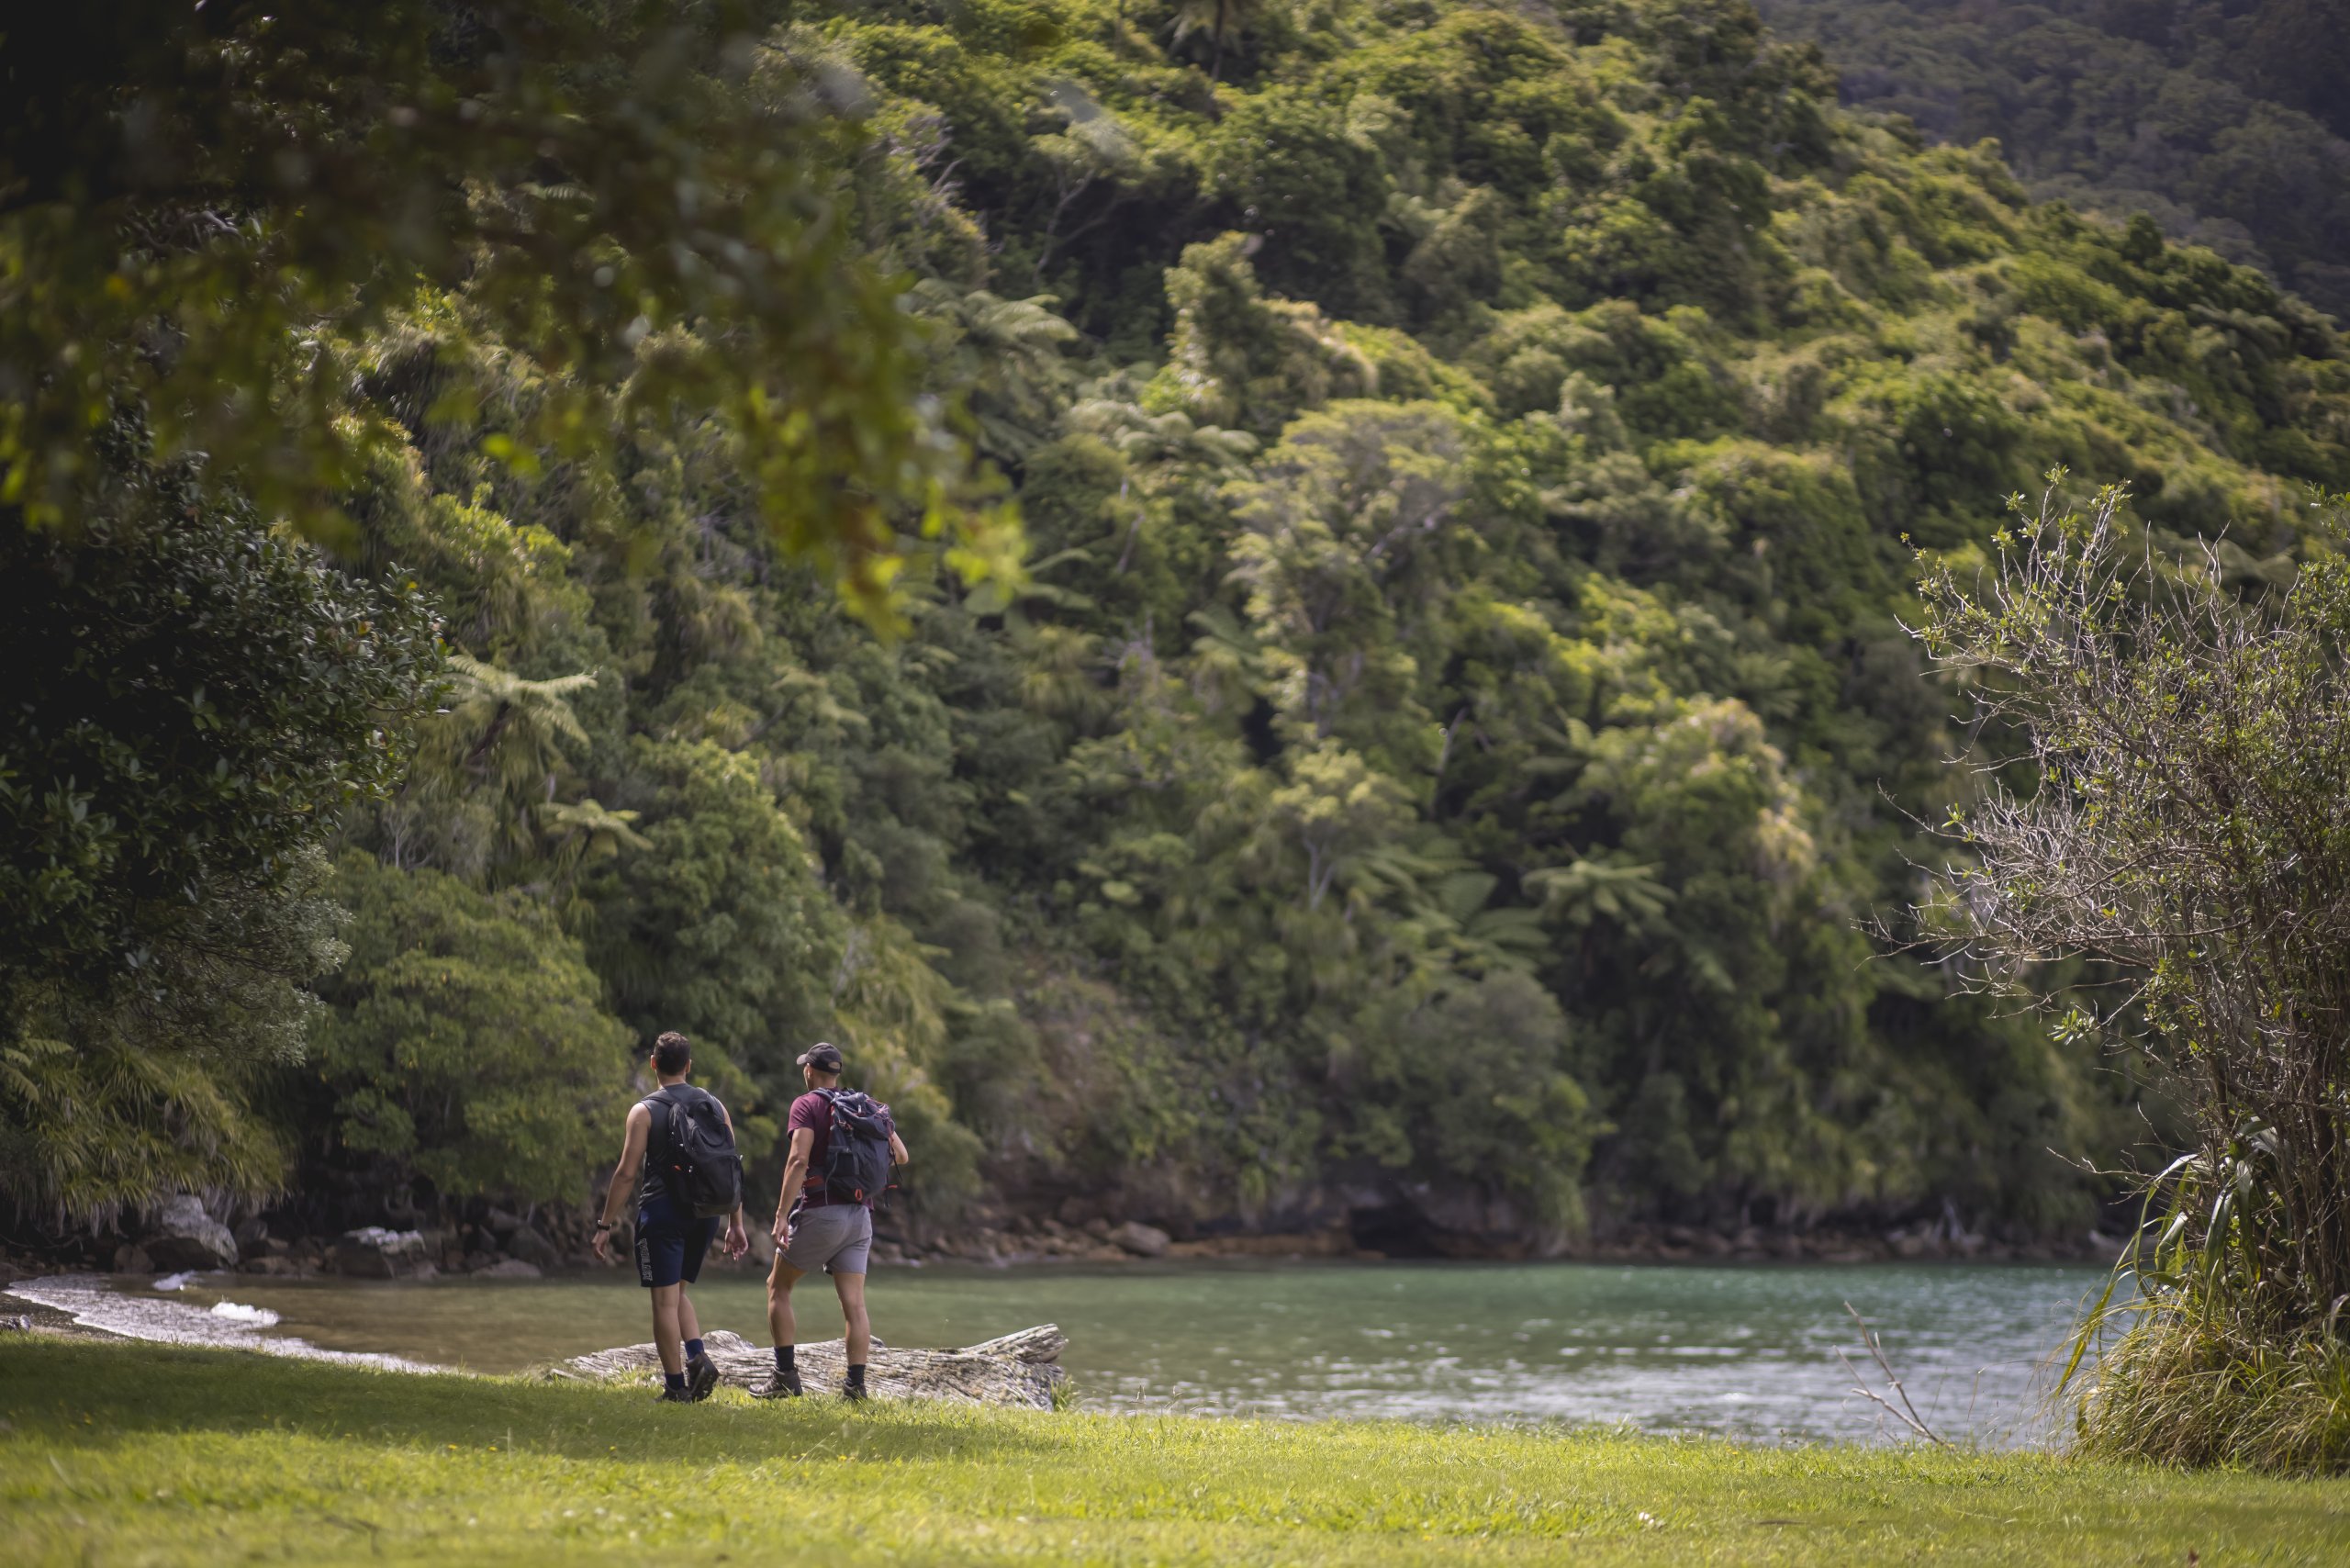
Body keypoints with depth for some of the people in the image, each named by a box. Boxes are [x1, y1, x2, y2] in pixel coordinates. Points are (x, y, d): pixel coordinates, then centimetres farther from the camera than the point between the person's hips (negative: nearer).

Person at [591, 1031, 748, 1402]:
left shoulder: (644, 1111, -5)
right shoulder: (714, 1106, 8)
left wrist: (605, 1225, -3)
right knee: (677, 1291, 20)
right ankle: (698, 1358, -1)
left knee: (665, 1299, 0)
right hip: (704, 1213, 5)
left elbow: (626, 1173, -9)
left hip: (662, 1211, -5)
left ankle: (676, 1386, -1)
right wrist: (736, 1223, 13)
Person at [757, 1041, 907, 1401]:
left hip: (820, 1212, -5)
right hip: (859, 1216, 5)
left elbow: (799, 1160, -18)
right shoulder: (867, 1106, 12)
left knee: (778, 1287, 11)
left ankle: (786, 1376, 4)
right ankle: (856, 1385, -7)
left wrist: (781, 1215, -21)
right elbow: (901, 1156, 15)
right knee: (853, 1303, 2)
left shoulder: (807, 1105, -5)